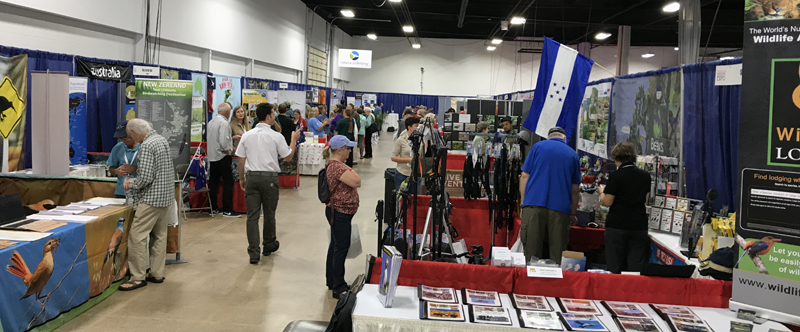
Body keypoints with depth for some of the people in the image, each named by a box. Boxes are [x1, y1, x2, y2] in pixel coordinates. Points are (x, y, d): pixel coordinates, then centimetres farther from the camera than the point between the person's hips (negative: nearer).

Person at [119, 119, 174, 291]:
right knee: (159, 235, 13)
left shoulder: (146, 146, -17)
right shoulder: (162, 140, 12)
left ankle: (138, 277, -3)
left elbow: (145, 178, -22)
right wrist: (134, 180, 16)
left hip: (152, 198, -10)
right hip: (166, 196, 10)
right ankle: (157, 273, 19)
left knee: (137, 236, -5)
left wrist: (131, 184, -2)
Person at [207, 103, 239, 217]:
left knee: (213, 182, 12)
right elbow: (223, 141, -24)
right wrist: (228, 150, -8)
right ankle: (227, 210, -6)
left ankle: (213, 208, 18)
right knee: (228, 183, -5)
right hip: (222, 157, -9)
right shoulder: (224, 123, -15)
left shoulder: (210, 122, 12)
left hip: (211, 156, 9)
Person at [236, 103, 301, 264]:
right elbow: (288, 157, 2)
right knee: (269, 213, 14)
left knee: (252, 215, 3)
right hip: (269, 177, -2)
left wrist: (241, 178, 19)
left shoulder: (247, 136, 3)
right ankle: (269, 245, 31)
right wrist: (293, 140, 15)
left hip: (252, 177, 2)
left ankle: (254, 252, -1)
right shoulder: (276, 136, -7)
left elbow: (241, 160, 6)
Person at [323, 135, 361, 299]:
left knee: (335, 245, 18)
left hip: (337, 213, 11)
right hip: (340, 213, -11)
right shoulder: (337, 167, -21)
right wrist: (349, 169, -14)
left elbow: (354, 183, 22)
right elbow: (357, 182, -24)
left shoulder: (334, 165, 13)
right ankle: (338, 288, 0)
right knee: (341, 248, -6)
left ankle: (331, 281, 29)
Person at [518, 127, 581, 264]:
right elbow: (575, 189, 17)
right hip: (561, 207, 1)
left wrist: (523, 202, 10)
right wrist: (573, 214, 25)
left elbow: (524, 176, 6)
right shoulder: (572, 154, 17)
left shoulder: (538, 146, 13)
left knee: (531, 250, -1)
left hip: (534, 203, -1)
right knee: (556, 252, 4)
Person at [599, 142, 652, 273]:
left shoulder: (615, 176, -10)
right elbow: (645, 199, 17)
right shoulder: (645, 176, 6)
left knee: (615, 268, 4)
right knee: (636, 268, 6)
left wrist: (602, 191, 9)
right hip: (639, 226, 4)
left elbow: (607, 202, -10)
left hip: (617, 226, -4)